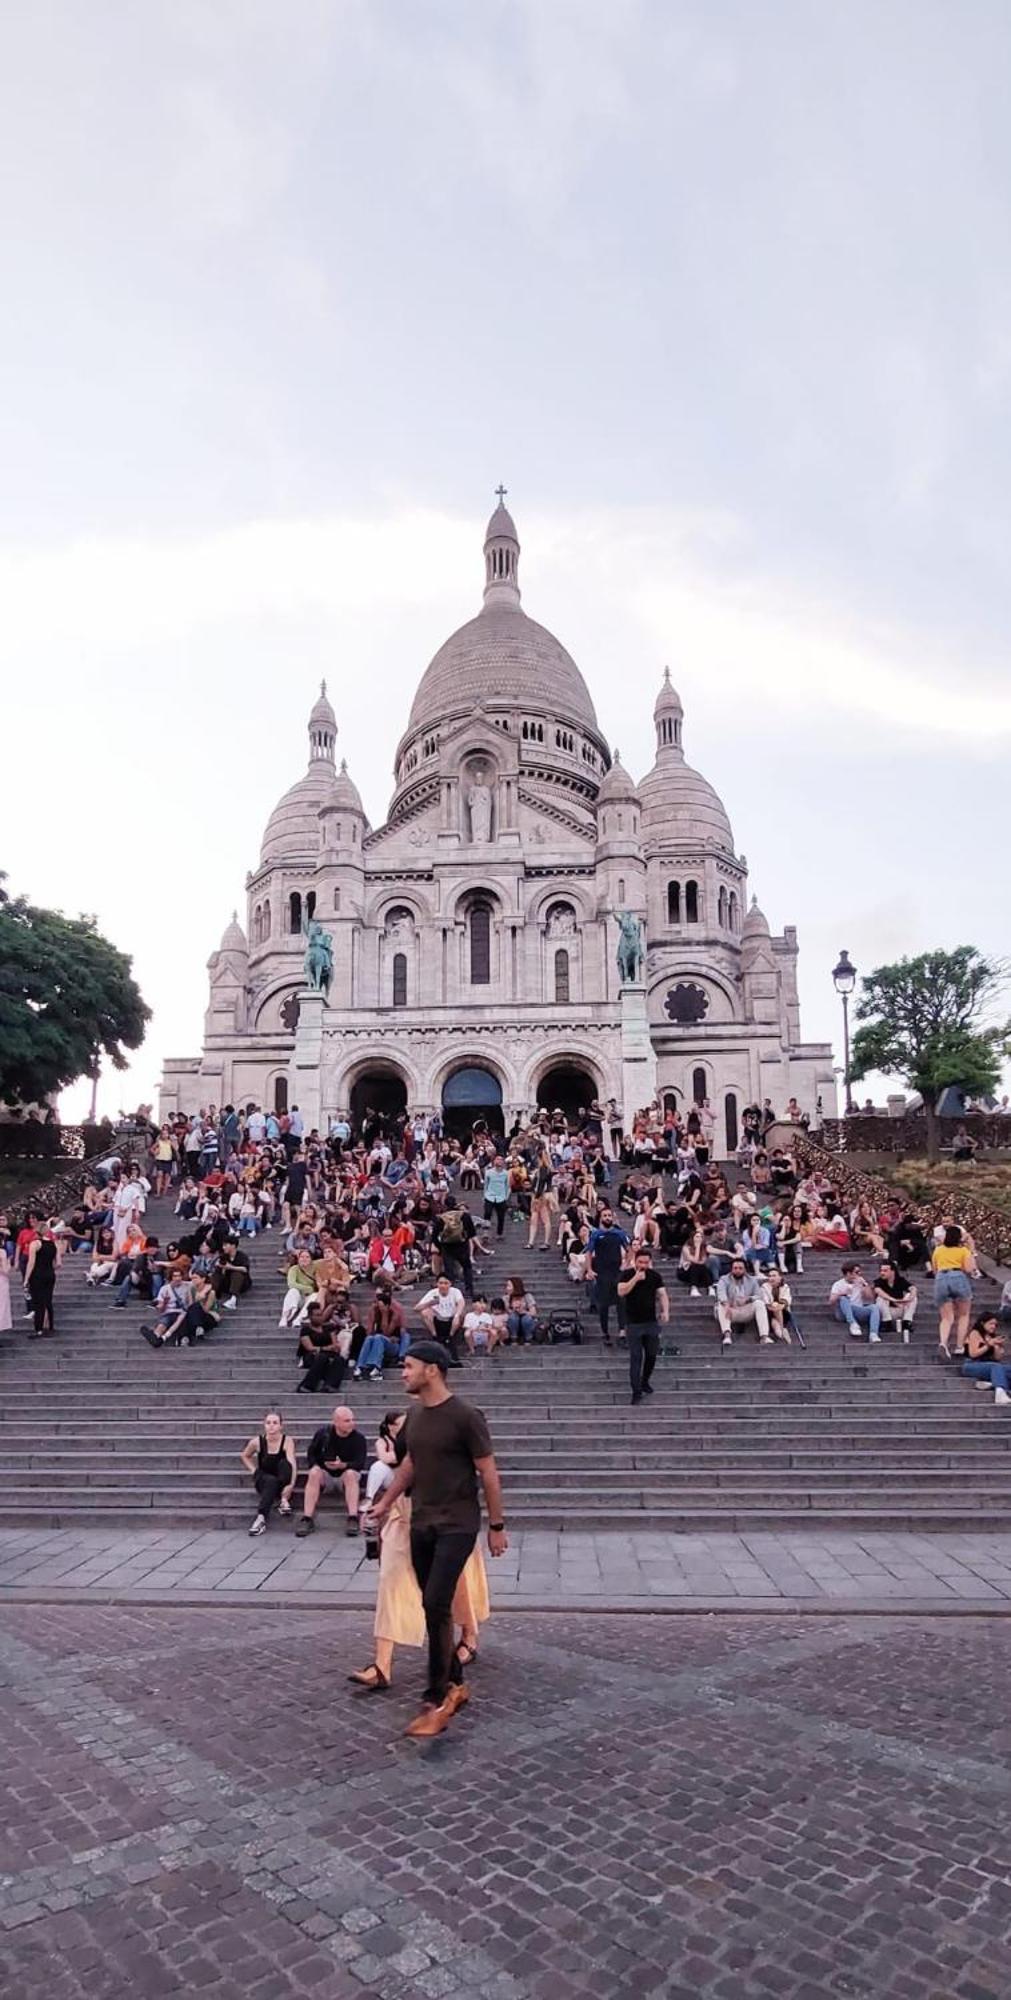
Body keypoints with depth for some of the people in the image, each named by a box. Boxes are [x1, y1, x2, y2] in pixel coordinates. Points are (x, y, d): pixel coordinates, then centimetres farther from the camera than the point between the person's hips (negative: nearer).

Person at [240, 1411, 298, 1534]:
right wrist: (254, 1470, -2)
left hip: (283, 1482, 0)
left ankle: (284, 1499, -20)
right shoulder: (257, 1442, -8)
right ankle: (260, 1518, -40)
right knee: (271, 1481, -36)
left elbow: (292, 1463, -30)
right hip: (264, 1480, 0)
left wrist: (291, 1484, -46)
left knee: (284, 1462, -32)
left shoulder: (287, 1441, -14)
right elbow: (244, 1456, 14)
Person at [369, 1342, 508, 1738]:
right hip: (421, 1524, 7)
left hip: (457, 1525, -7)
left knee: (436, 1604, -14)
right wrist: (385, 1502, 24)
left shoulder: (465, 1416, -16)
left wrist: (497, 1525, -6)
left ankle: (437, 1699, -5)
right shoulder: (414, 1414, 5)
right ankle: (454, 1683, 25)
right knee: (434, 1607, 10)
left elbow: (488, 1473, -9)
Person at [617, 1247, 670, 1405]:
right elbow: (621, 1292, -18)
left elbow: (662, 1294, 0)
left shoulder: (655, 1276, 3)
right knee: (636, 1357, -3)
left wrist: (665, 1310, -16)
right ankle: (636, 1391, 1)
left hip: (652, 1322, 3)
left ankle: (645, 1382, 35)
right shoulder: (627, 1275, -5)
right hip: (633, 1323, -3)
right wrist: (635, 1278, -26)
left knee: (652, 1355, 12)